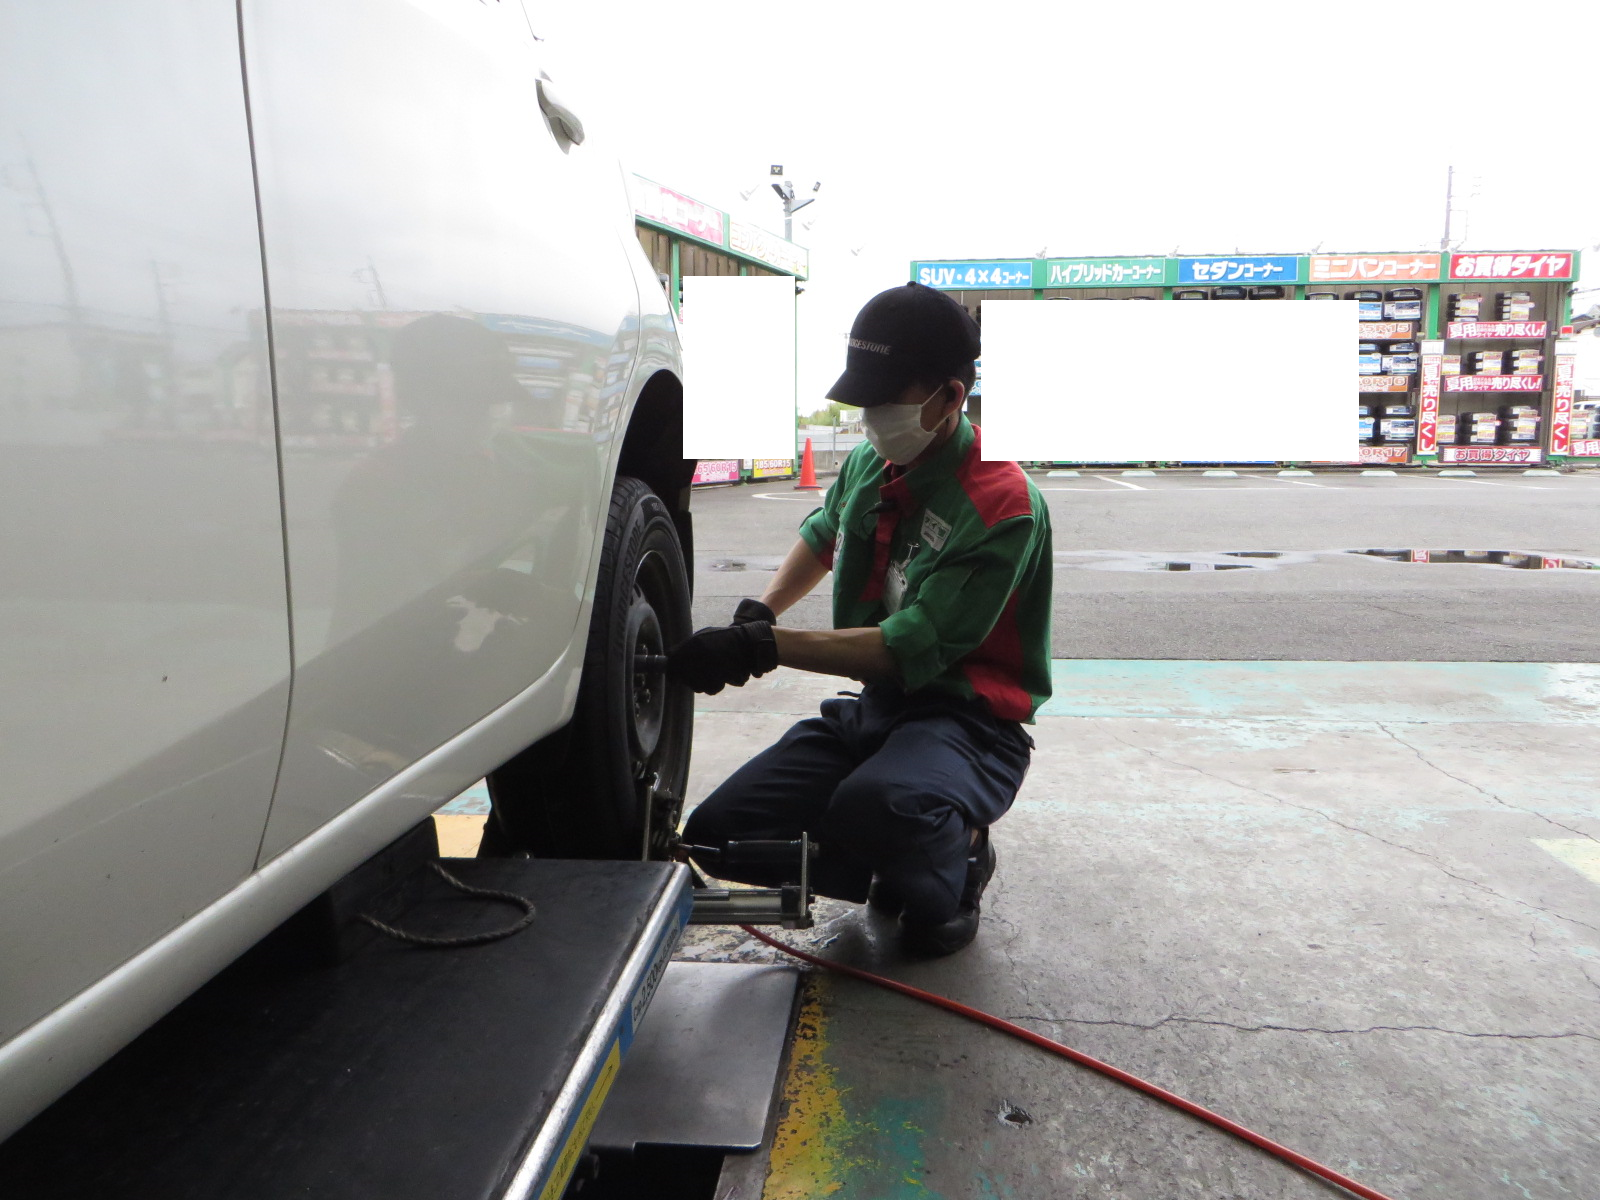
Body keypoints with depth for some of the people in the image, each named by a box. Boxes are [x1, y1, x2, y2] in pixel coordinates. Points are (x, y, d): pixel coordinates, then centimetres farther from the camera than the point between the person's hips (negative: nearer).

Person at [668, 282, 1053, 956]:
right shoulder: (868, 464, 6)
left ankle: (953, 863, -3)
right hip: (870, 708, 7)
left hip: (965, 722, -7)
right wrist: (760, 611, 12)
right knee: (716, 835, -6)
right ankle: (901, 868, 12)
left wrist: (764, 649, -30)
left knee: (873, 805, -41)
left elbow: (911, 648, -26)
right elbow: (824, 533, 29)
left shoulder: (1003, 506, -18)